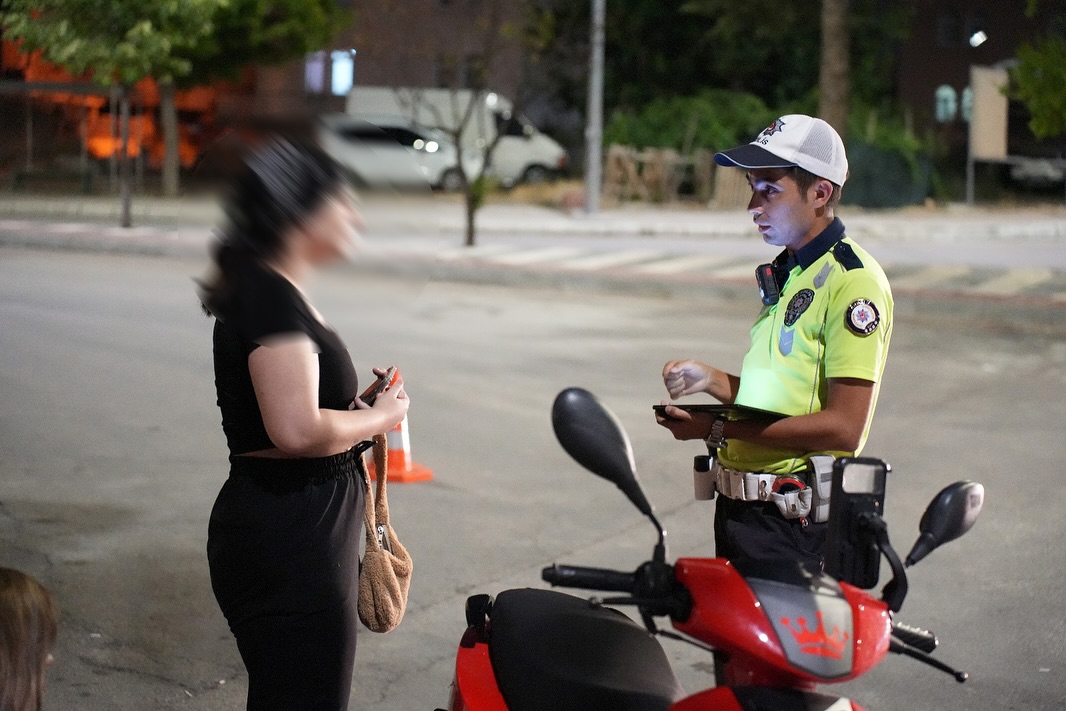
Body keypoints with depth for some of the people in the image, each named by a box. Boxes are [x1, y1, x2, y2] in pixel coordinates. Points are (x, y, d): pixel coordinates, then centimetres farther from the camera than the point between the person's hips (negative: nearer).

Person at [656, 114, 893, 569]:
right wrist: (711, 381, 5)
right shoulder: (785, 274, 16)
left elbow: (843, 427, -21)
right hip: (740, 509, 9)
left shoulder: (852, 282, -15)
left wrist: (718, 430, -19)